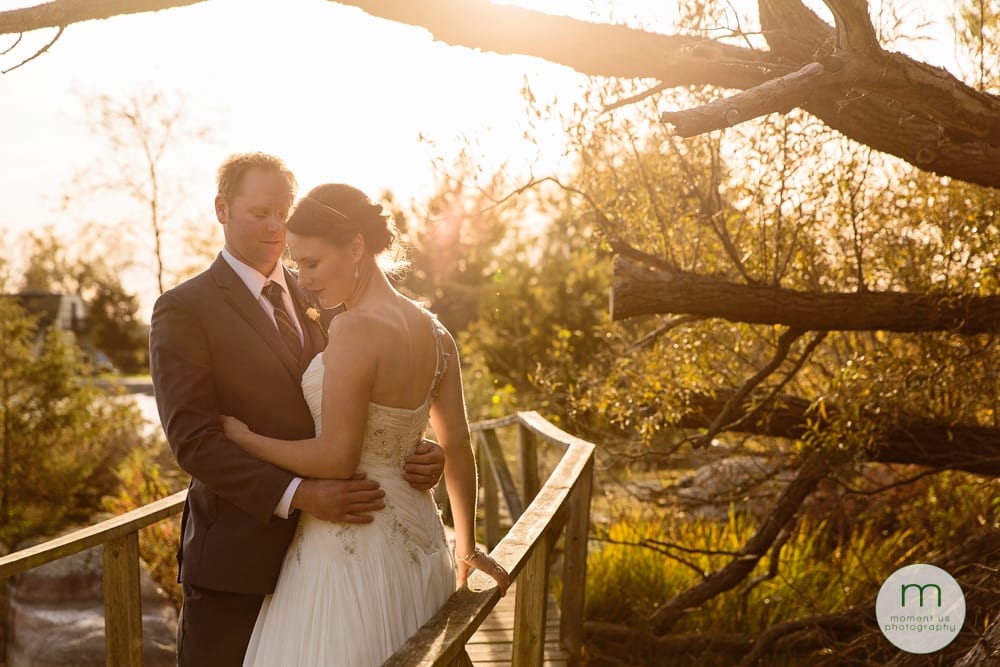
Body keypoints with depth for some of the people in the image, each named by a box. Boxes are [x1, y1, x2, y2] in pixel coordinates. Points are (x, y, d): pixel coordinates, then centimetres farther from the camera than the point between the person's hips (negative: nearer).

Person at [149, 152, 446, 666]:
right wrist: (298, 495, -25)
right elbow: (193, 439, -15)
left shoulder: (315, 301, 11)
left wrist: (414, 452, -10)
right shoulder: (183, 310, -7)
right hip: (238, 558, -5)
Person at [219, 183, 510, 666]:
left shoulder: (355, 330, -19)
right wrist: (466, 549, 22)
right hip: (415, 533, 8)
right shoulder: (433, 332, 6)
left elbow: (337, 458, -20)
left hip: (352, 545, -8)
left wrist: (243, 438, -7)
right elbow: (458, 448, 12)